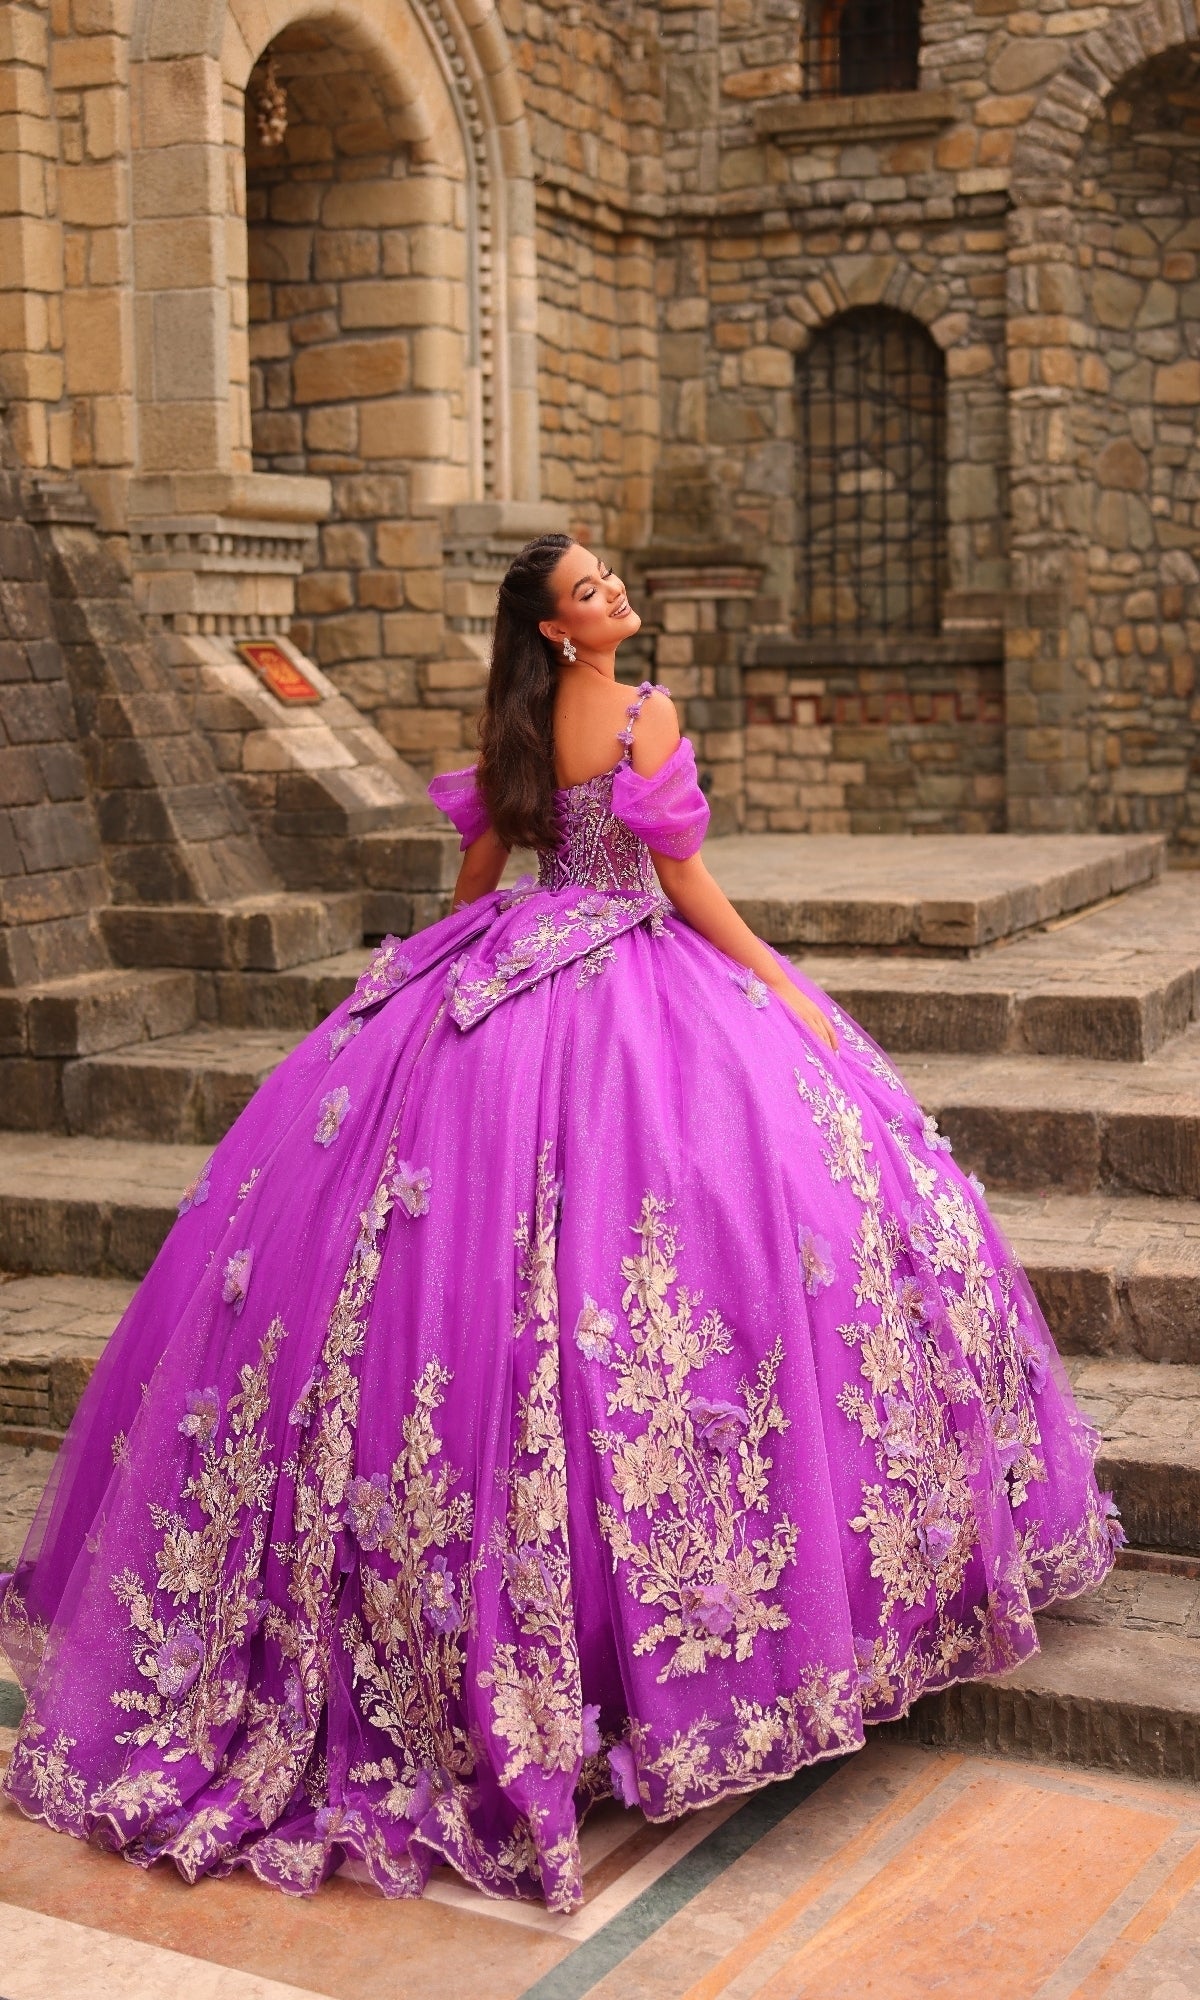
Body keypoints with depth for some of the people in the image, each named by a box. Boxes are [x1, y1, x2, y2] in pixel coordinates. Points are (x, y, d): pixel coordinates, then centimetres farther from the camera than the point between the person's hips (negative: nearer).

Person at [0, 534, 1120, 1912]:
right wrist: (781, 985, -4)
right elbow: (683, 879, -12)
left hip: (506, 981, 7)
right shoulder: (642, 712, -11)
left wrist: (460, 978, 31)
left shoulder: (512, 718, 8)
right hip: (631, 973, -7)